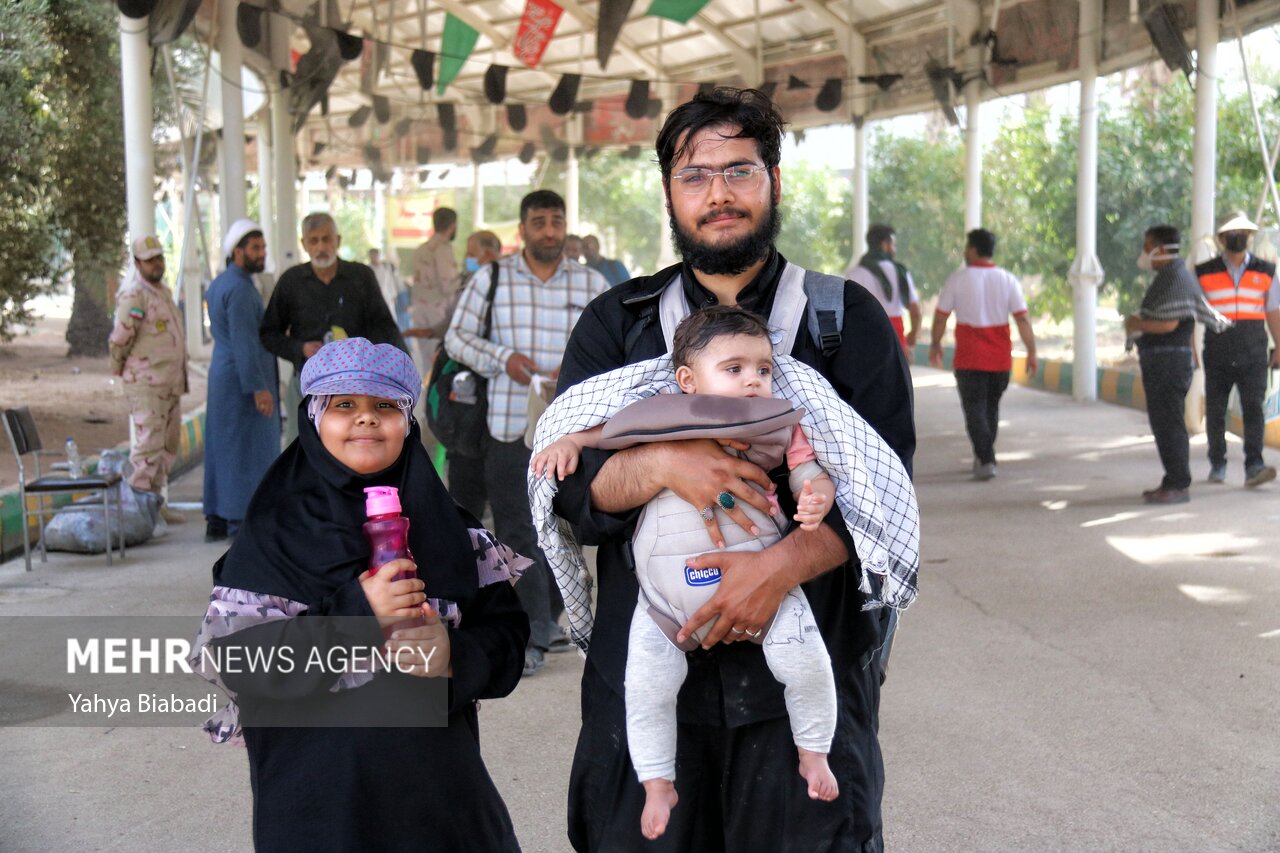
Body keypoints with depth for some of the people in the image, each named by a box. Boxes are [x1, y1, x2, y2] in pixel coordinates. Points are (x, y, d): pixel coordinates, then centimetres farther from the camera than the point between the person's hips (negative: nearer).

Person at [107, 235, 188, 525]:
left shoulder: (163, 291, 16)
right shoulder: (133, 294, -15)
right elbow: (119, 339, -17)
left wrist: (181, 377, 18)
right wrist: (119, 369, -3)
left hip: (171, 383, 9)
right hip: (147, 383, -9)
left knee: (168, 445, 13)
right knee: (149, 446, -9)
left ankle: (156, 501, 22)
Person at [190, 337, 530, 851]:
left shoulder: (439, 521, 3)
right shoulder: (276, 532, -5)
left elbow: (506, 630, 1)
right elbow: (232, 658, -14)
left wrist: (456, 655, -20)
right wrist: (355, 613, -22)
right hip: (320, 786, -3)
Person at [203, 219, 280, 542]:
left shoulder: (219, 284, 14)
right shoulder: (240, 288, -17)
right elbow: (243, 341, -22)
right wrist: (258, 387, -24)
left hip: (222, 374, 10)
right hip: (244, 380, -10)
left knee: (222, 447, 11)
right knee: (247, 451, -6)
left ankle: (216, 521, 15)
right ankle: (242, 524, -5)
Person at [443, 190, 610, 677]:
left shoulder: (592, 285, 7)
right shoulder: (491, 280, 4)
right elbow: (456, 336, 4)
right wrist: (502, 358, -13)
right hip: (508, 428, -1)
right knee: (518, 533, -2)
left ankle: (546, 620, 27)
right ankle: (531, 636, 2)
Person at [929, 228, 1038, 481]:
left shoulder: (957, 279, -6)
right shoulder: (1008, 280, 1)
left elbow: (941, 316, -1)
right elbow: (1023, 319, -4)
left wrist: (935, 345, 13)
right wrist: (1031, 352, 0)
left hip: (969, 358, -3)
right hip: (1000, 357, 3)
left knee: (975, 409, -1)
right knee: (991, 408, 18)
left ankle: (986, 461, -14)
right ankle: (984, 458, 28)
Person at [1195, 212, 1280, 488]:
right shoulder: (1204, 273, 3)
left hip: (1253, 356, 0)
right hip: (1217, 358, 0)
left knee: (1253, 409, -12)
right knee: (1215, 412, 6)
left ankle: (1254, 467, -16)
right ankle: (1217, 465, 21)